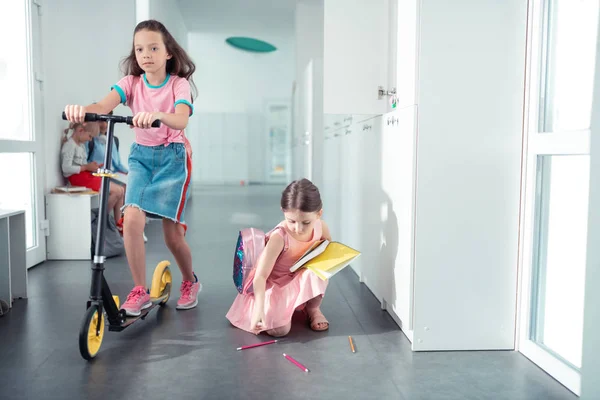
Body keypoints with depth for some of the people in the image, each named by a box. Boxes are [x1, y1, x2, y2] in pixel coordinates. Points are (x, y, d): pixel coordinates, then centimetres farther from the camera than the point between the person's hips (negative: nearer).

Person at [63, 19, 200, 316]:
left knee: (172, 233, -2)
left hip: (172, 157, -2)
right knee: (132, 219, -18)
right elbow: (103, 106, -20)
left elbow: (181, 120, -27)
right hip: (141, 156, 3)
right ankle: (139, 291, -2)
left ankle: (190, 282, 27)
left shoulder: (178, 84, -7)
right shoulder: (131, 82, 0)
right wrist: (81, 109, -43)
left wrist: (157, 115, -49)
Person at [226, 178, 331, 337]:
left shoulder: (321, 227, -15)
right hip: (276, 286, -3)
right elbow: (260, 276, -34)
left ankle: (313, 309, -1)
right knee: (279, 329, -23)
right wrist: (259, 308, -45)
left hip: (302, 282, 4)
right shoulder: (279, 237, -31)